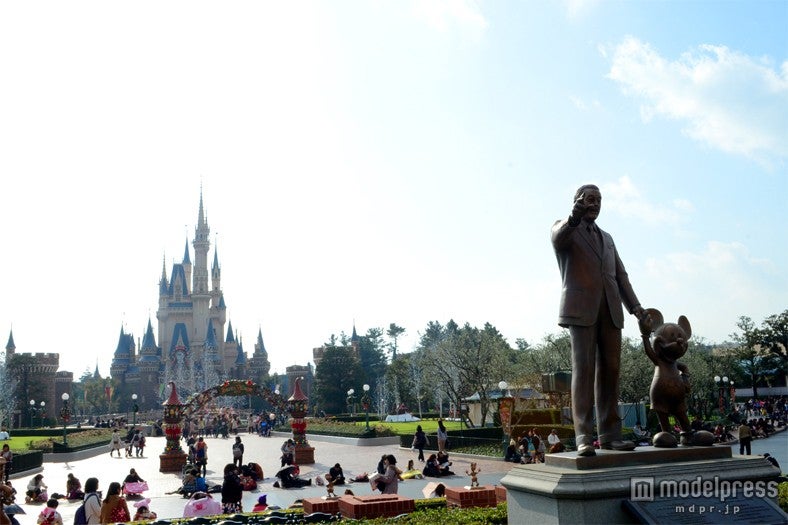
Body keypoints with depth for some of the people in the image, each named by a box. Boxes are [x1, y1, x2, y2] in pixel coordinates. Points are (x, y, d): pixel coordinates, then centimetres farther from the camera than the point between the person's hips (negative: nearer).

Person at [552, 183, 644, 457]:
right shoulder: (564, 228, 9)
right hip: (581, 308, -5)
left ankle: (609, 434, 4)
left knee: (610, 370, 1)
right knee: (583, 369, -10)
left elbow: (620, 275, 19)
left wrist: (634, 305, 4)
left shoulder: (606, 238, 27)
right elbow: (558, 239, -17)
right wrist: (574, 216, -38)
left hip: (610, 310, 6)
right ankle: (584, 437, -12)